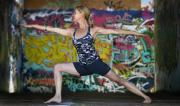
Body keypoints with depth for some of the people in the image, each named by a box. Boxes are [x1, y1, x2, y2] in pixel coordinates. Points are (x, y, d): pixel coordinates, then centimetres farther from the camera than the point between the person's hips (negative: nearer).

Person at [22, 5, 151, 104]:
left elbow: (114, 31, -7)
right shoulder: (72, 32, 7)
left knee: (119, 80, -5)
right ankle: (58, 96, 3)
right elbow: (52, 29, 10)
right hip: (83, 66, 5)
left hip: (96, 64, -5)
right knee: (57, 67, 2)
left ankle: (145, 96, 2)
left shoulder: (93, 30, -5)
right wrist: (33, 25, 11)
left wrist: (133, 32, -11)